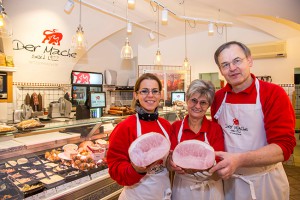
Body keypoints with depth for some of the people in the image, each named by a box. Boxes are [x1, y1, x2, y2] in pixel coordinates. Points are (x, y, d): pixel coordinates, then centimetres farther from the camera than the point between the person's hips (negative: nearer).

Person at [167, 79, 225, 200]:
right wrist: (172, 163, -35)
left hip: (210, 189, 0)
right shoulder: (175, 127, -9)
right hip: (182, 187, 0)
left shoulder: (216, 129, -10)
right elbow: (170, 158, -13)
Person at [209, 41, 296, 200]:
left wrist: (239, 160, -33)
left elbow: (284, 147, -21)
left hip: (264, 181, -3)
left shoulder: (274, 94, -16)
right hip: (228, 179, 4)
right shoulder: (218, 97, -5)